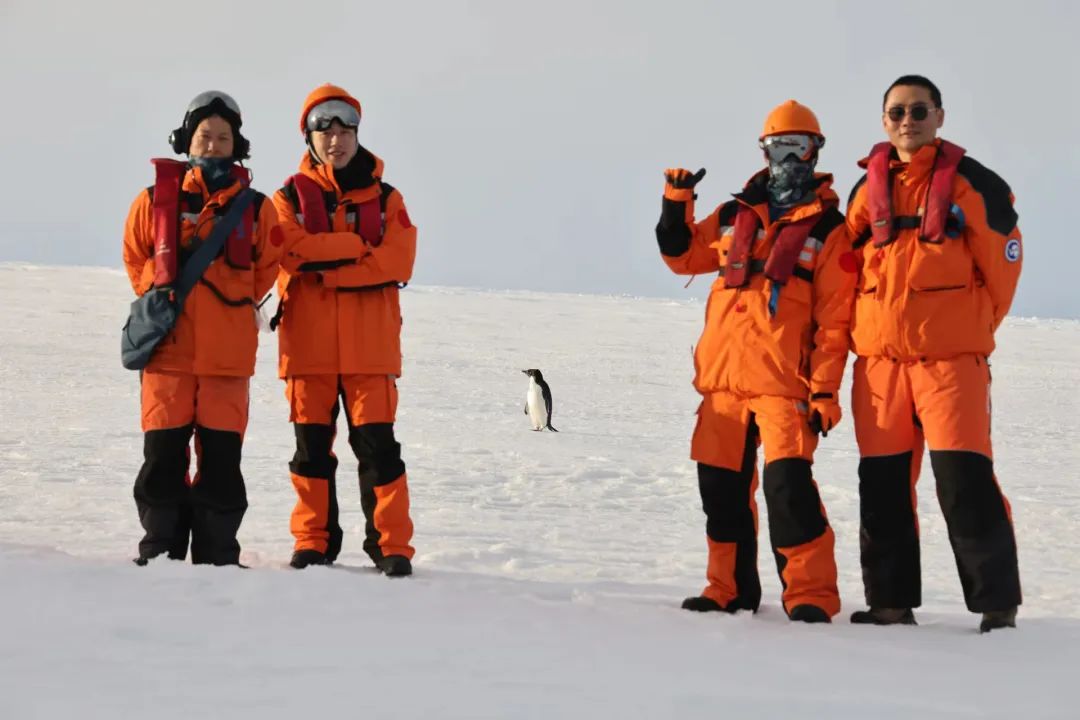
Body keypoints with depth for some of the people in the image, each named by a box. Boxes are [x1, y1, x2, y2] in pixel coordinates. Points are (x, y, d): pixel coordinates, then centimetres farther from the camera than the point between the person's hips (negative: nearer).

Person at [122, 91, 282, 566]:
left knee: (222, 457, 1)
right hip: (167, 345, 0)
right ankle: (160, 552, 10)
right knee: (163, 454, 1)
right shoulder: (156, 199, 4)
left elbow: (267, 266, 14)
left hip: (228, 352, 0)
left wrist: (233, 305, 9)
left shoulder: (256, 207, 4)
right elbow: (135, 257, 15)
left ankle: (218, 555, 9)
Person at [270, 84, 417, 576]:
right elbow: (292, 250, -13)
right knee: (312, 446, 6)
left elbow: (397, 262, -7)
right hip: (308, 342, 0)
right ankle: (314, 541, 15)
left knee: (377, 445, -3)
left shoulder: (384, 198, 9)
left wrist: (324, 268, -11)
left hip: (370, 343, 0)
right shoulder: (290, 196, 7)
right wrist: (358, 246, -12)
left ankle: (391, 546, 1)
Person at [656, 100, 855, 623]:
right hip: (723, 377, 5)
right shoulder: (734, 216, 15)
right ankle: (731, 589, 20)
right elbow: (682, 255, 25)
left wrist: (825, 391, -10)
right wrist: (677, 204, 8)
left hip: (784, 382, -5)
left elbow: (834, 320, -3)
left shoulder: (828, 229, 2)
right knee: (722, 487, 8)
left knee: (788, 482, -17)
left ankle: (811, 594, -12)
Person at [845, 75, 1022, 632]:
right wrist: (862, 333, 13)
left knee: (964, 480, -11)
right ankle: (890, 599, 16)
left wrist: (971, 329, 6)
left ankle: (996, 600, -5)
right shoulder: (867, 189, 12)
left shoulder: (972, 184, -1)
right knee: (882, 484, 7)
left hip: (951, 356, -5)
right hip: (878, 357, 5)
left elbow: (1001, 264, 2)